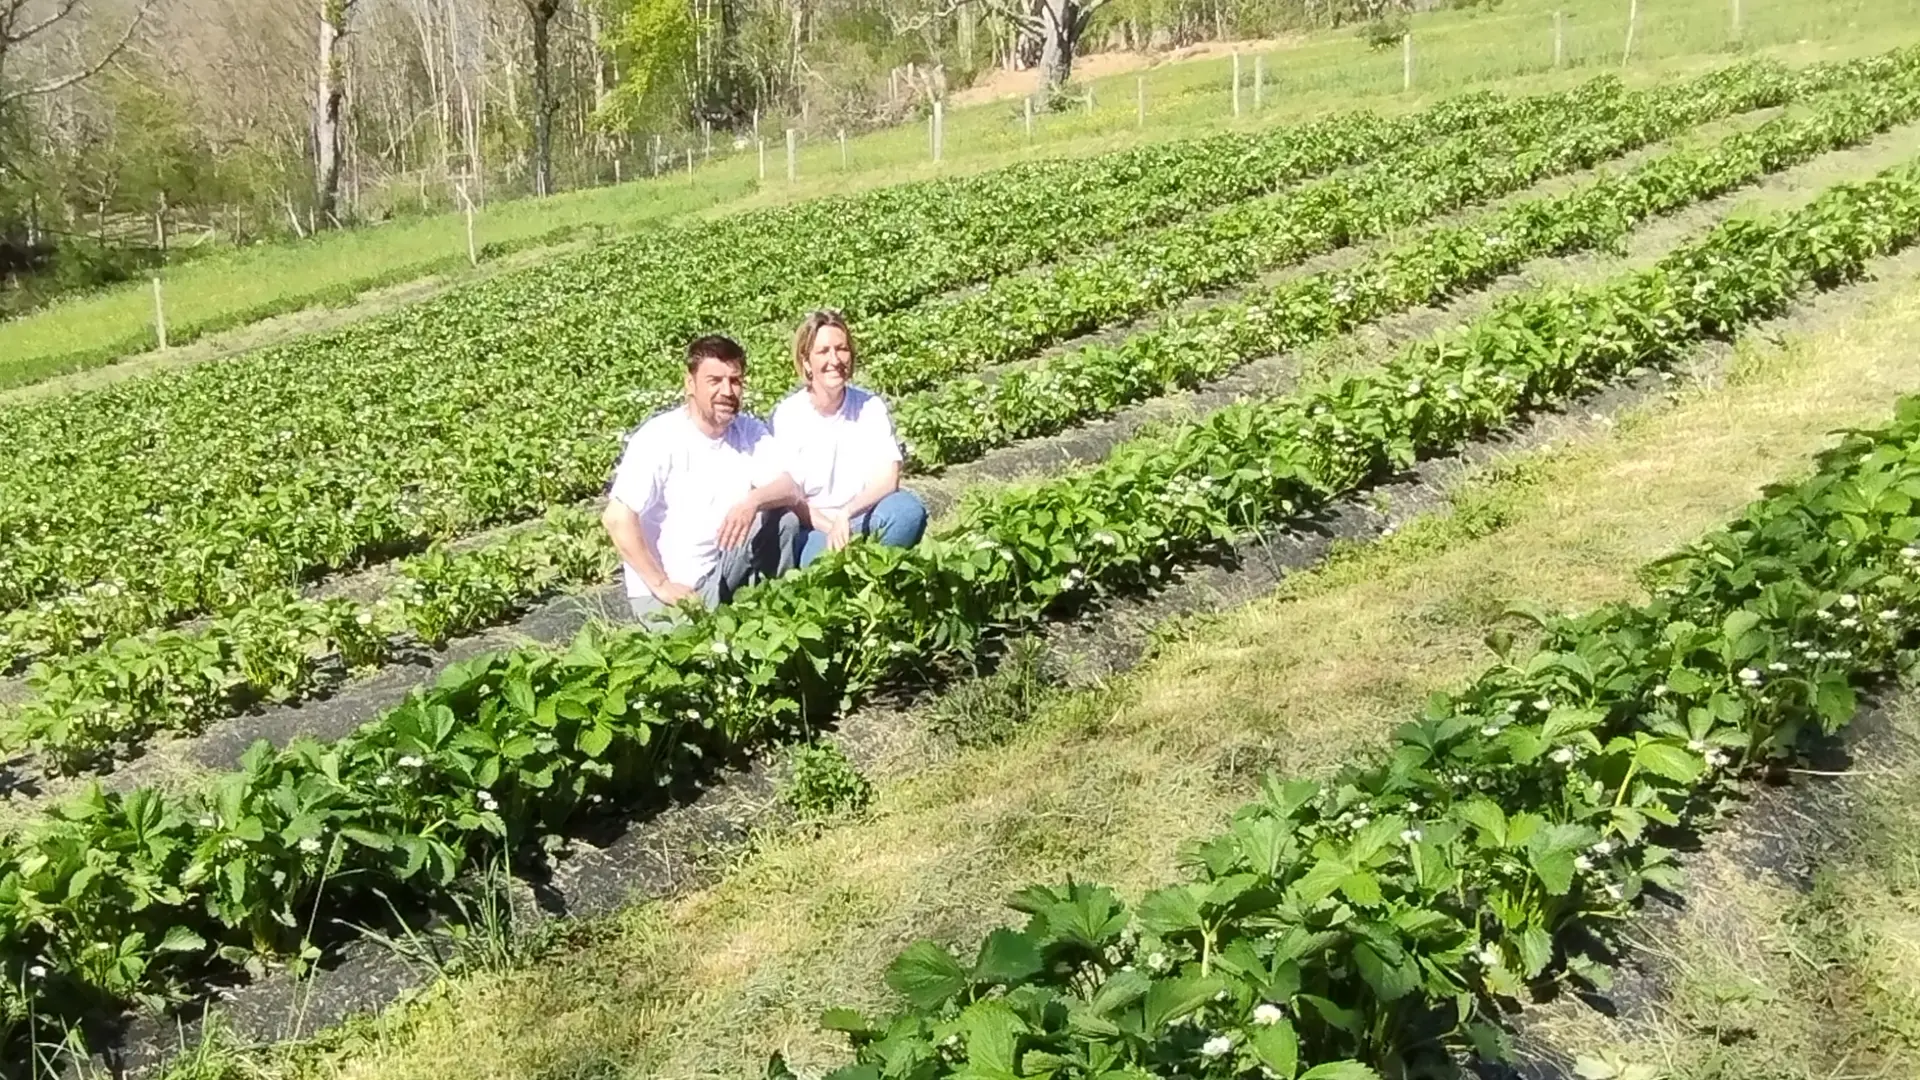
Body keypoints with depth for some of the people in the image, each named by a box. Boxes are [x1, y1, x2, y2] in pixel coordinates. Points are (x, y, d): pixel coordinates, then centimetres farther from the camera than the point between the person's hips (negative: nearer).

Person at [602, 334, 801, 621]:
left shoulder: (751, 432, -1)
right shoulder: (659, 437, -16)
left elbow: (791, 491, -10)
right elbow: (617, 519, -22)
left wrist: (754, 500, -32)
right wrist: (660, 584, -22)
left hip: (720, 573, 5)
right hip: (666, 587, -5)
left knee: (784, 518, -13)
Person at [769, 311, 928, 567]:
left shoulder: (870, 407, 0)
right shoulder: (786, 416, -6)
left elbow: (888, 478, -9)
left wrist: (846, 514, -27)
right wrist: (831, 527, -25)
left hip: (864, 518, 3)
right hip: (812, 527, -3)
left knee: (908, 509, -28)